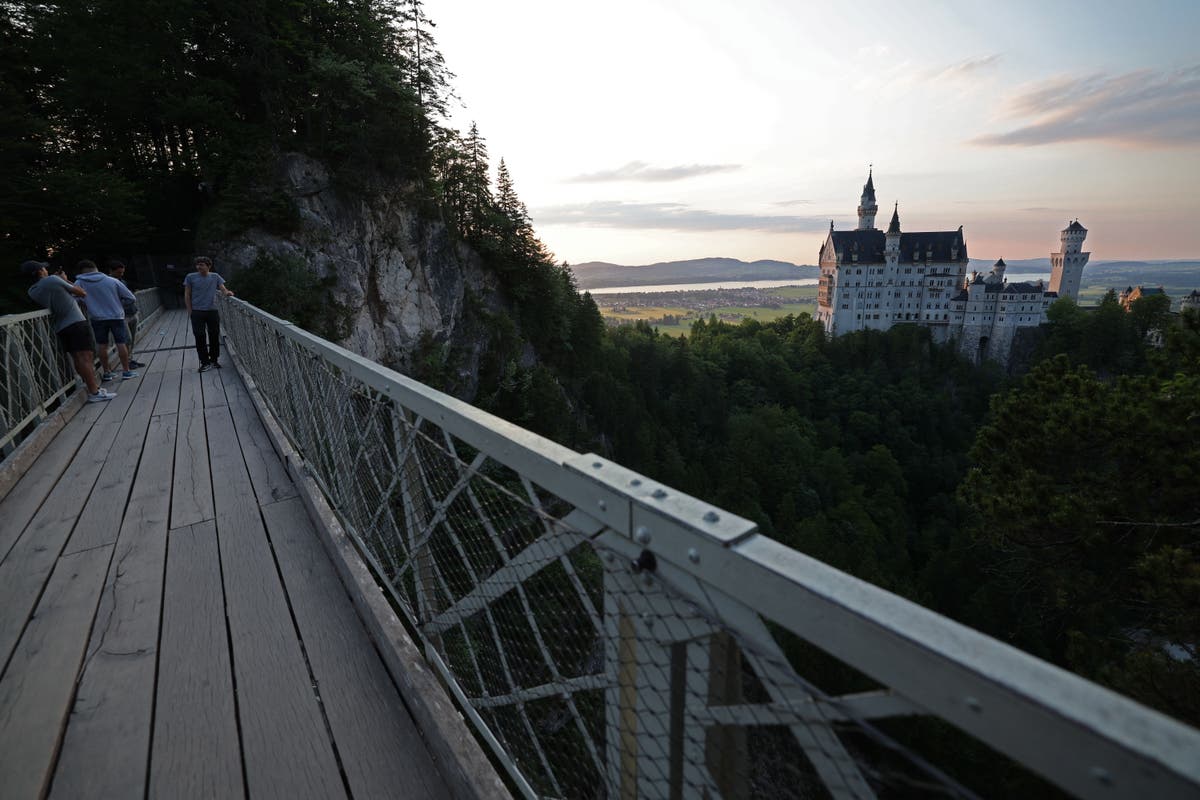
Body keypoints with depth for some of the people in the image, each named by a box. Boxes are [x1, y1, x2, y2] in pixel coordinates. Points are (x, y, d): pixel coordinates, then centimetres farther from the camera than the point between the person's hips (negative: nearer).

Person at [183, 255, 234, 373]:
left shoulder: (215, 277, 5)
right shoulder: (191, 277, 0)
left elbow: (223, 290, -1)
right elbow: (187, 295, 3)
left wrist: (227, 293, -26)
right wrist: (190, 312, -3)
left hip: (212, 311, 2)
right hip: (197, 312, -2)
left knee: (214, 335, 7)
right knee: (200, 337, -2)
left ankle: (214, 359, 21)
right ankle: (205, 362, 5)